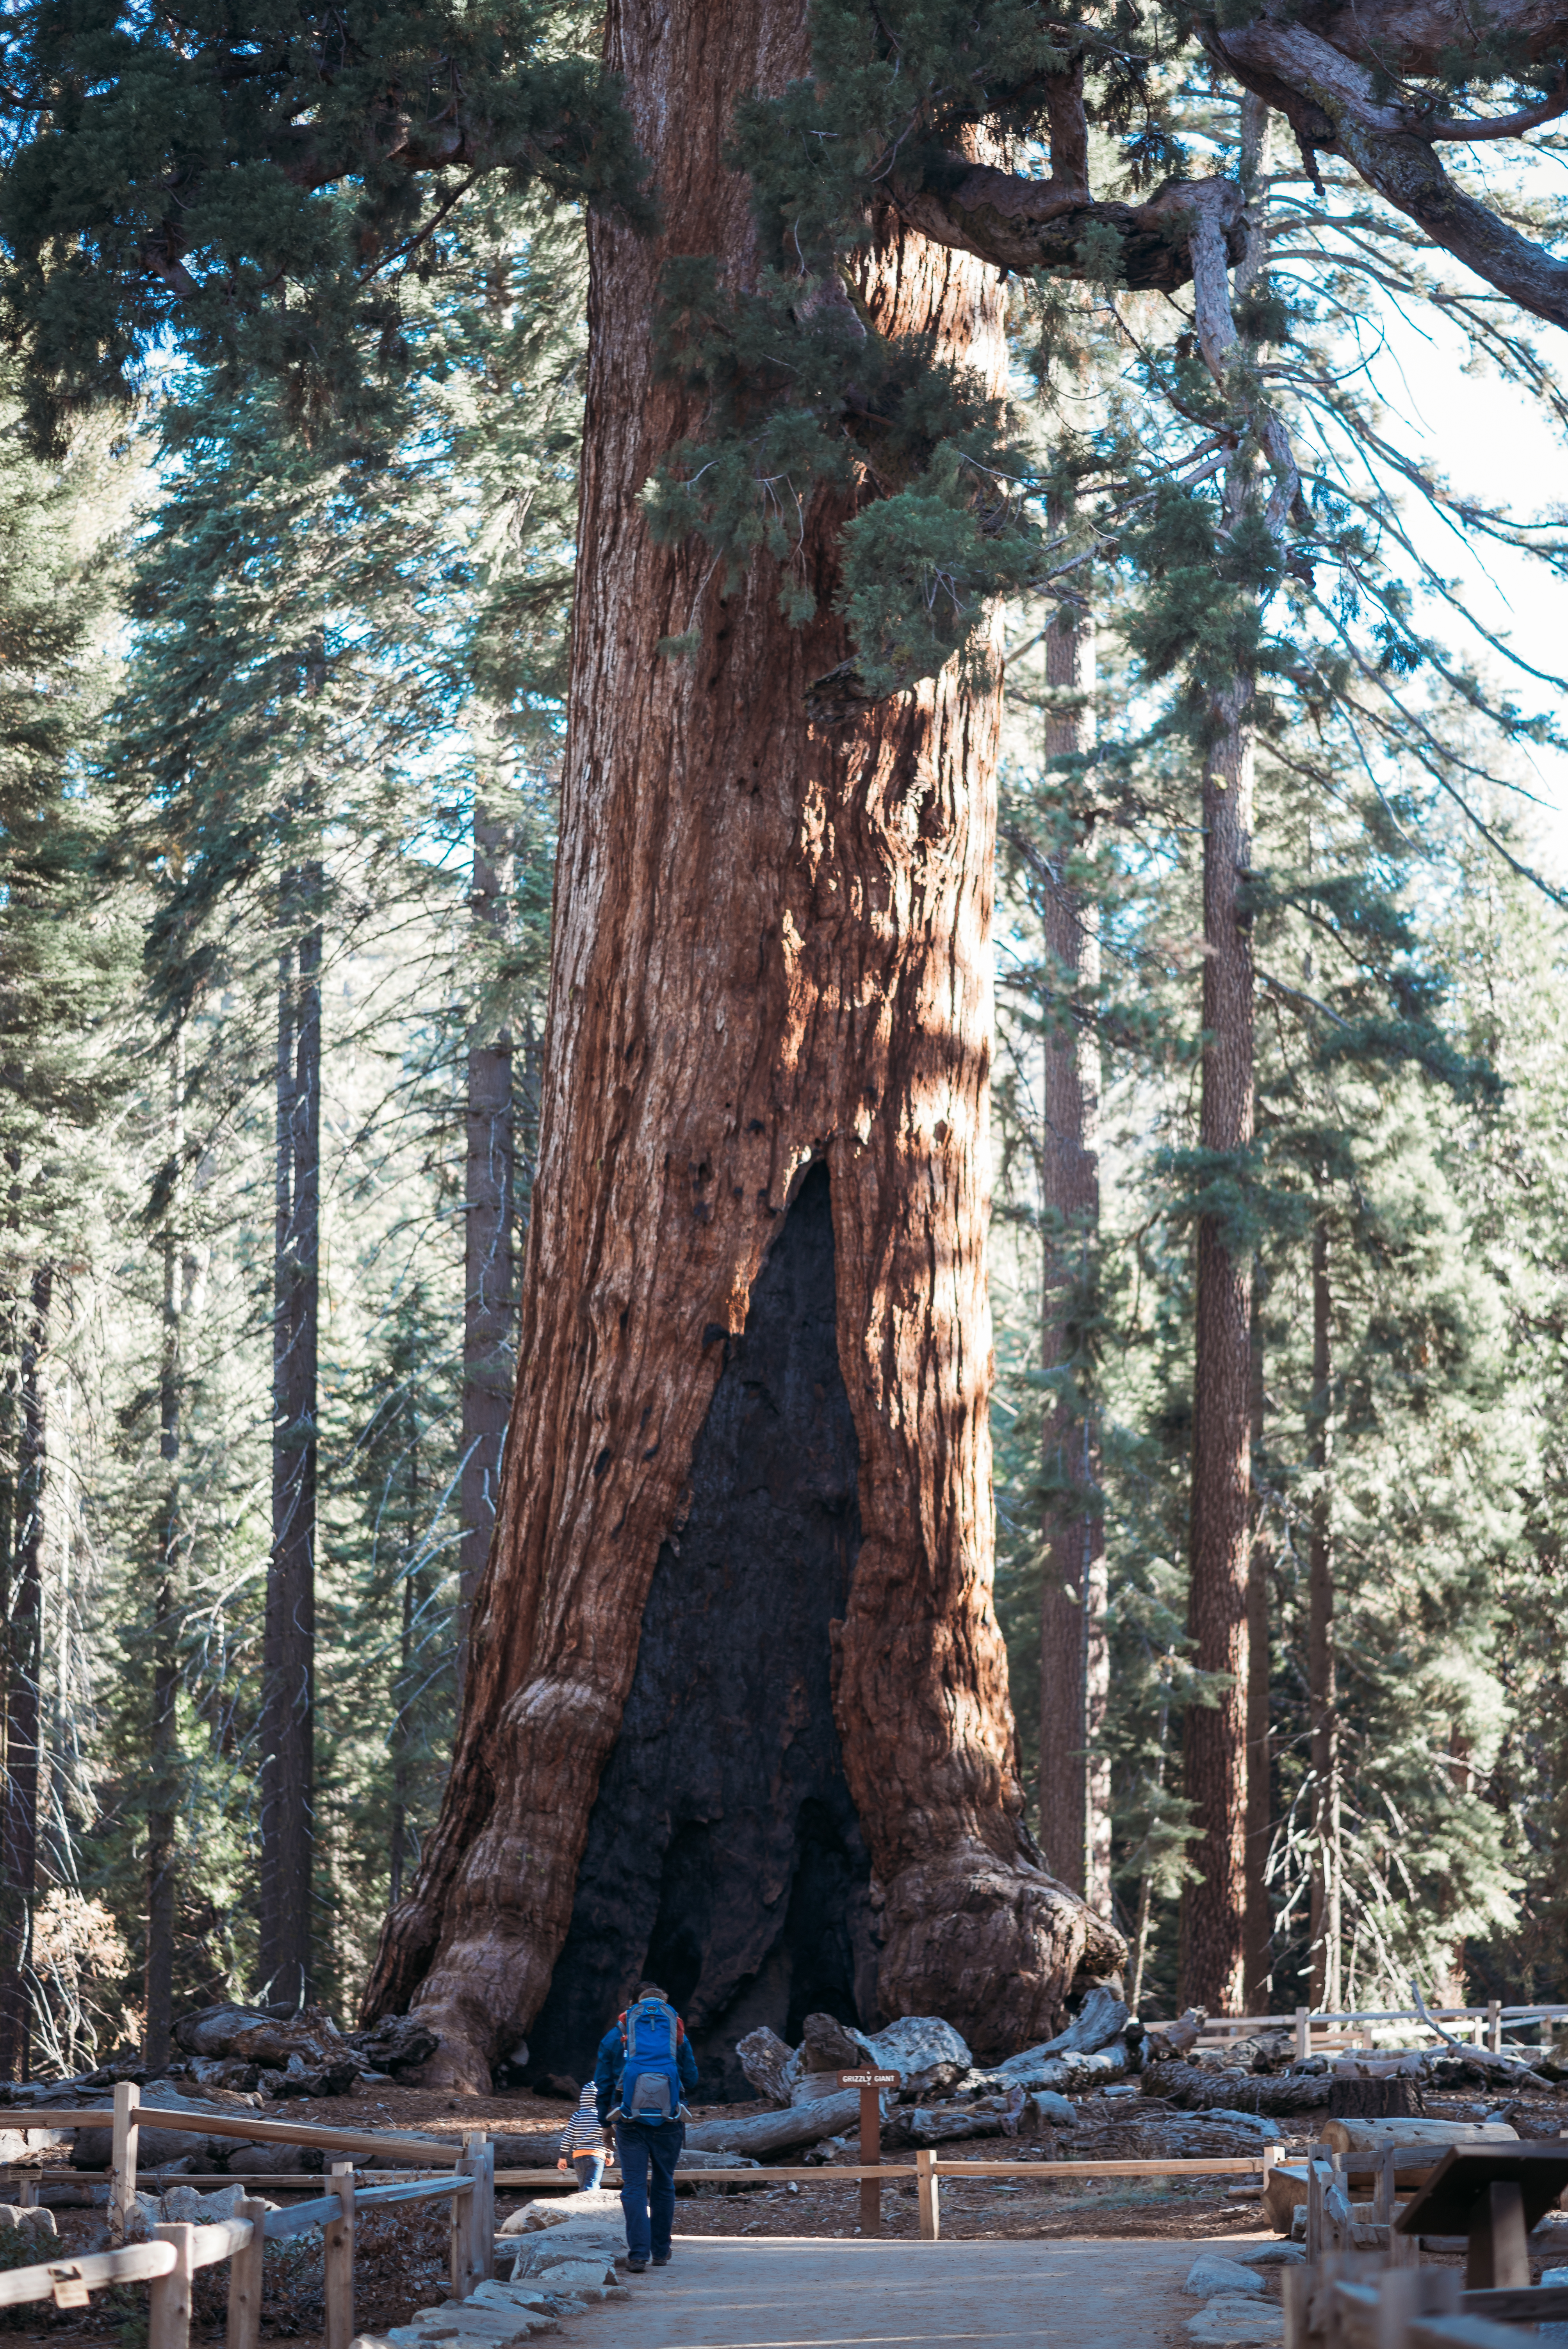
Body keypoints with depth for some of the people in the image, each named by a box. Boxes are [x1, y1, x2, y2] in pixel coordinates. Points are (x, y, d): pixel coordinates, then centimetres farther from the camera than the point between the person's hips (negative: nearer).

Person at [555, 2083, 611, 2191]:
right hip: (597, 2156, -3)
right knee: (591, 2188, -13)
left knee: (583, 2188, 21)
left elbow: (567, 2138, 1)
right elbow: (608, 2138, 3)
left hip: (578, 2156, 3)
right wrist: (609, 2155, 18)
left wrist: (563, 2157, 10)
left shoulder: (577, 2116, 3)